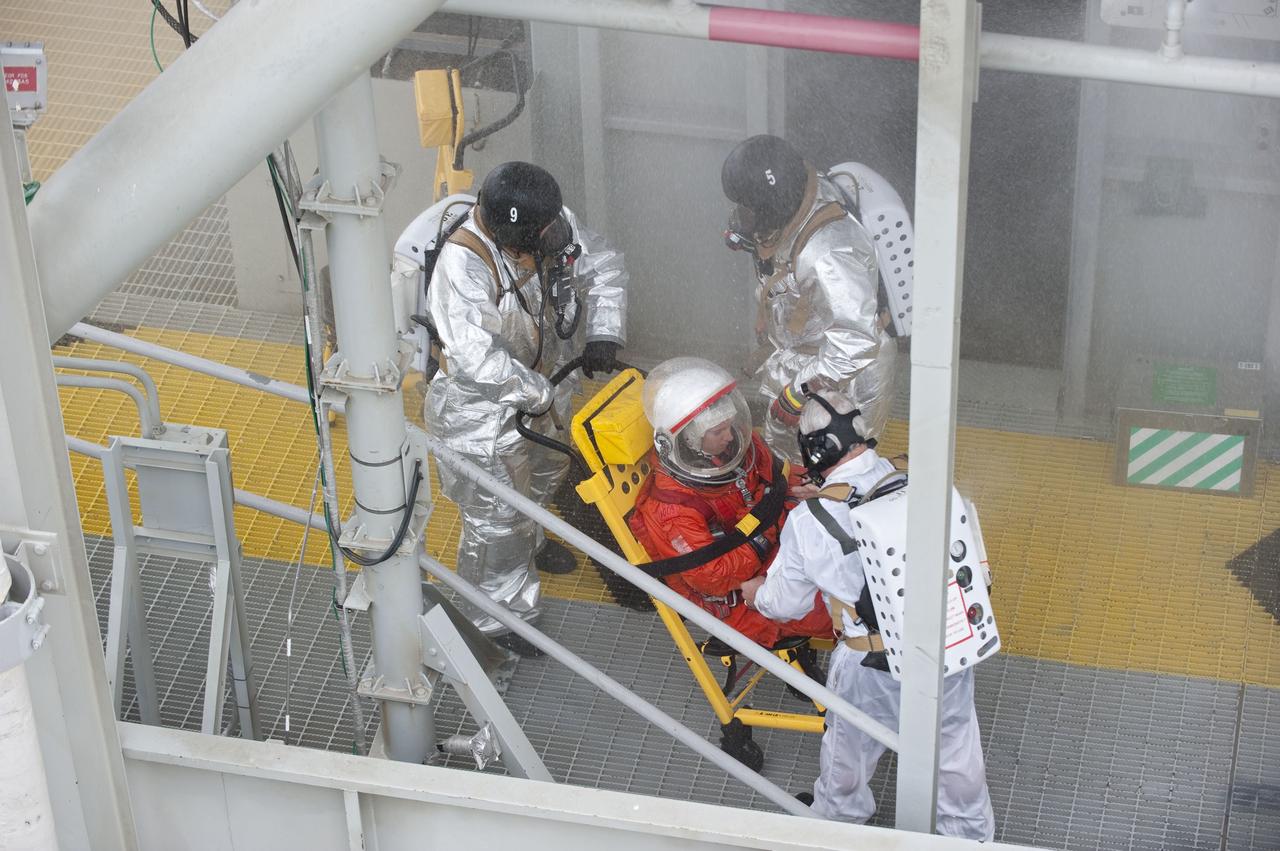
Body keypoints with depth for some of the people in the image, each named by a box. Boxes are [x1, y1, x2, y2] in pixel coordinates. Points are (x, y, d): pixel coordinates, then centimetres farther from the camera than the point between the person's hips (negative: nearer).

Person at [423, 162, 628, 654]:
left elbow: (603, 267, -1)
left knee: (545, 472, 33)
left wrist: (603, 334, -14)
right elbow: (476, 360, -41)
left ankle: (530, 542, 63)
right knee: (496, 519, 6)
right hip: (482, 410, -8)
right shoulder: (463, 266, -38)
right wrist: (537, 395, -29)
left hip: (542, 384, 8)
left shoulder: (554, 226, -17)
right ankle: (495, 614, 28)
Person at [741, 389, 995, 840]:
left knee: (850, 744, 28)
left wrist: (757, 594, 20)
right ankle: (971, 832, 48)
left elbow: (784, 602, -1)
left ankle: (837, 817, 54)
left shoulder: (809, 521, -19)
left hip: (873, 670, -2)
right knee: (955, 747, 26)